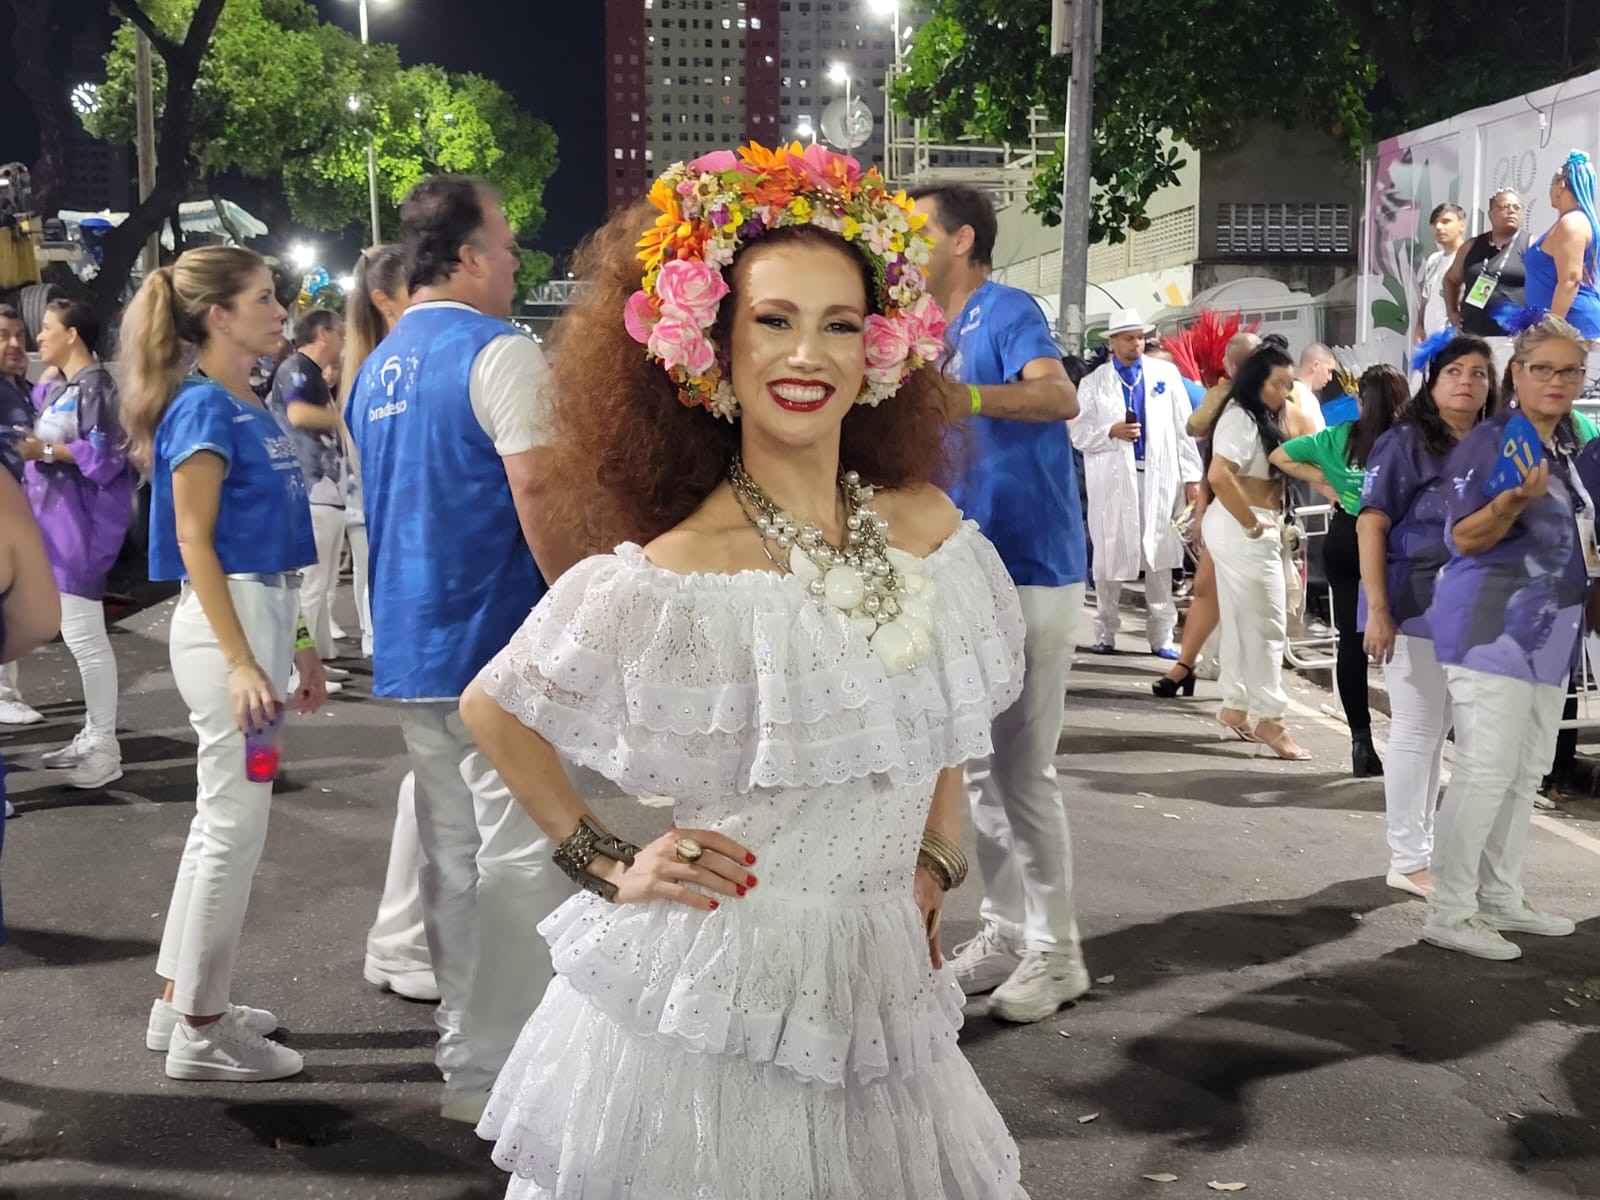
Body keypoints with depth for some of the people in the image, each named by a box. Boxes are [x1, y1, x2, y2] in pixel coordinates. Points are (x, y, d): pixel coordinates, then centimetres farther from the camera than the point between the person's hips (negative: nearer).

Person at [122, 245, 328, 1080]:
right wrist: (240, 662, -21)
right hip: (226, 621, -9)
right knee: (235, 823, -4)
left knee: (223, 817, 15)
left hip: (260, 614, 9)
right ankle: (200, 1030, 7)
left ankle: (182, 1000, 26)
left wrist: (294, 645, 20)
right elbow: (194, 542, -16)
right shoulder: (203, 408, -12)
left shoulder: (250, 409, 13)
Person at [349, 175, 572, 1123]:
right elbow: (538, 493, -21)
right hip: (500, 648, -9)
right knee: (519, 856, -2)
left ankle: (465, 1046, 24)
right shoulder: (501, 351, -12)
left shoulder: (379, 368, 15)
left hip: (410, 648, 9)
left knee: (452, 854, 15)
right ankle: (494, 1067, 2)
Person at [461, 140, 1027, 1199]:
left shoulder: (930, 530, -1)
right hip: (710, 995, -4)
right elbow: (493, 710, -1)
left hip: (885, 991, 5)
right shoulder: (671, 578, -15)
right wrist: (603, 864, -4)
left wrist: (935, 863, 8)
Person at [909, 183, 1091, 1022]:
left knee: (1023, 770, -4)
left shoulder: (1006, 313, -12)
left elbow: (1059, 396, -33)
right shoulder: (941, 333, 13)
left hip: (1032, 575, -9)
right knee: (977, 765, 13)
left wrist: (961, 394, -46)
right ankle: (1006, 928, 25)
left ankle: (1057, 952, 9)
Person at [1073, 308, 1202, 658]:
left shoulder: (1166, 374, 8)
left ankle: (1161, 636, 8)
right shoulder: (1093, 383, 6)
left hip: (1159, 478, 1)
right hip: (1113, 480, -1)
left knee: (1160, 558, 2)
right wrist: (1111, 432, -17)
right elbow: (1078, 433, 1)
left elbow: (1183, 428, 5)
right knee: (1110, 557, 5)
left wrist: (1192, 477, 0)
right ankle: (1105, 634, 15)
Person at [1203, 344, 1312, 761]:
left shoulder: (1261, 418, 16)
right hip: (1243, 531, -10)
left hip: (1246, 530, 10)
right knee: (1267, 623, -4)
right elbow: (1219, 476, -29)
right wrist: (1253, 524, -20)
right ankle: (1270, 718, 1)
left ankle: (1236, 706, 23)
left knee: (1242, 623, 15)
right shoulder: (1240, 417, -16)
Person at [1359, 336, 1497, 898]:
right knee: (1417, 733, 0)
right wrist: (1377, 609, -19)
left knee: (1435, 733, 14)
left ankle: (1420, 848, 25)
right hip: (1415, 609, -6)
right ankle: (1408, 861, 10)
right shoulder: (1406, 442, -7)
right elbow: (1371, 524, -12)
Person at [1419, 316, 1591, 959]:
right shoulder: (1489, 440, -12)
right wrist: (1515, 499, -32)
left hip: (1550, 630, 9)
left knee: (1527, 769, 14)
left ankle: (1501, 899, 25)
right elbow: (1465, 538, -17)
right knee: (1486, 769, -10)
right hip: (1491, 625, -9)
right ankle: (1448, 913, -2)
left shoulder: (1574, 447, 12)